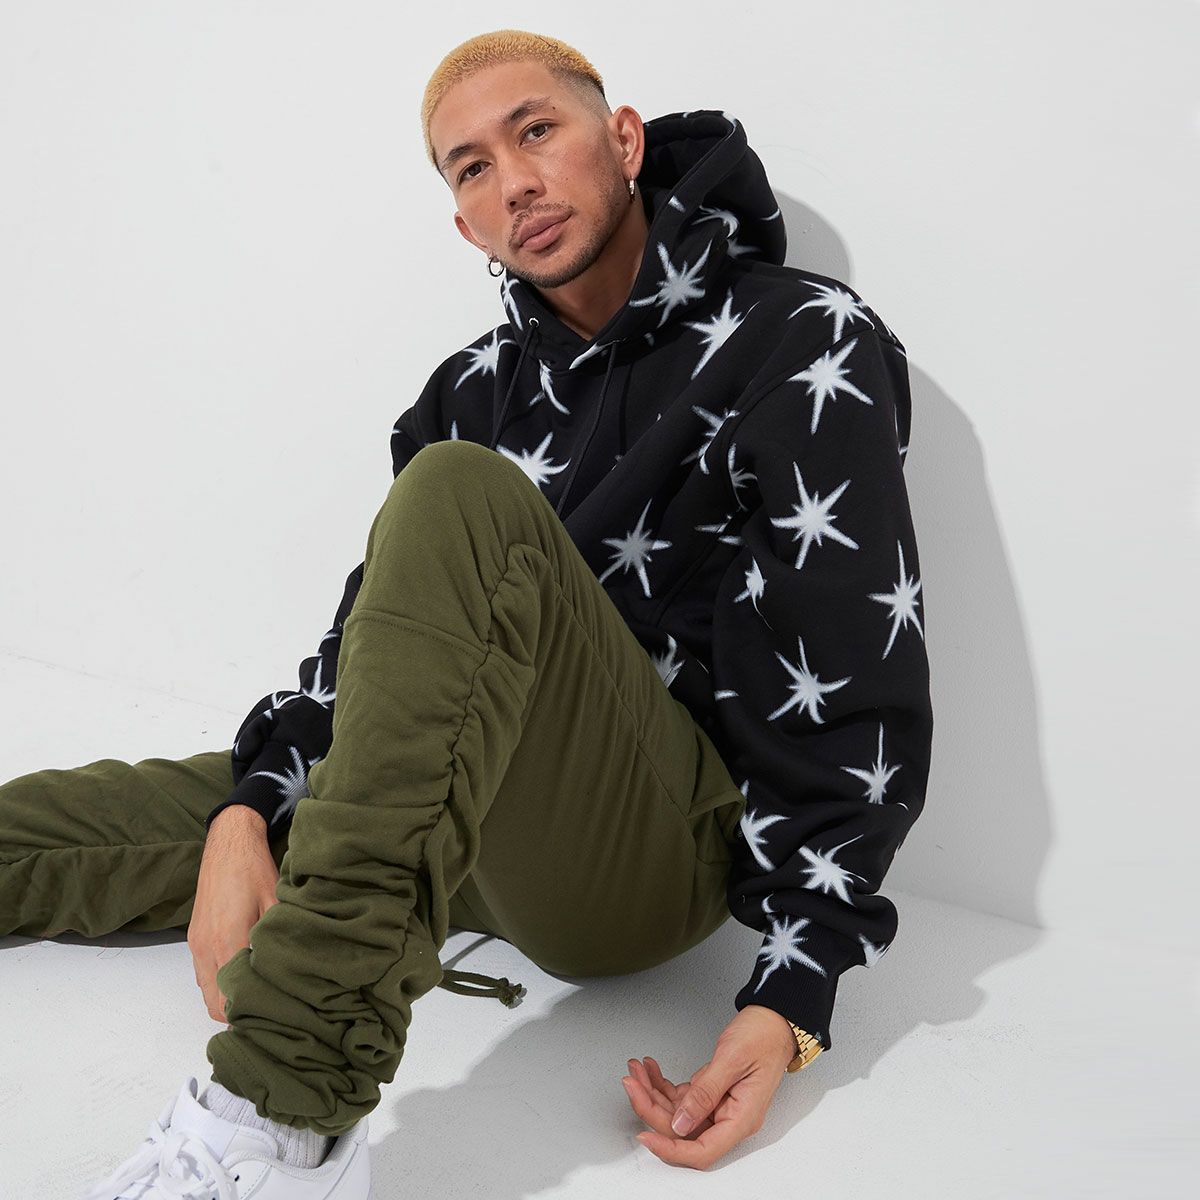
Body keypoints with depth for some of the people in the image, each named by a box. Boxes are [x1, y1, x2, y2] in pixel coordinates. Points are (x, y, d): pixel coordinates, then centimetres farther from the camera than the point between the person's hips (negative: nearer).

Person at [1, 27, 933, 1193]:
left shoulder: (804, 345, -4)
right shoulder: (481, 386, 14)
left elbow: (859, 691, -11)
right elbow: (380, 625, 9)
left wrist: (792, 998, -18)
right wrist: (247, 814, -9)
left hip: (667, 848, -6)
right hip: (458, 817, 6)